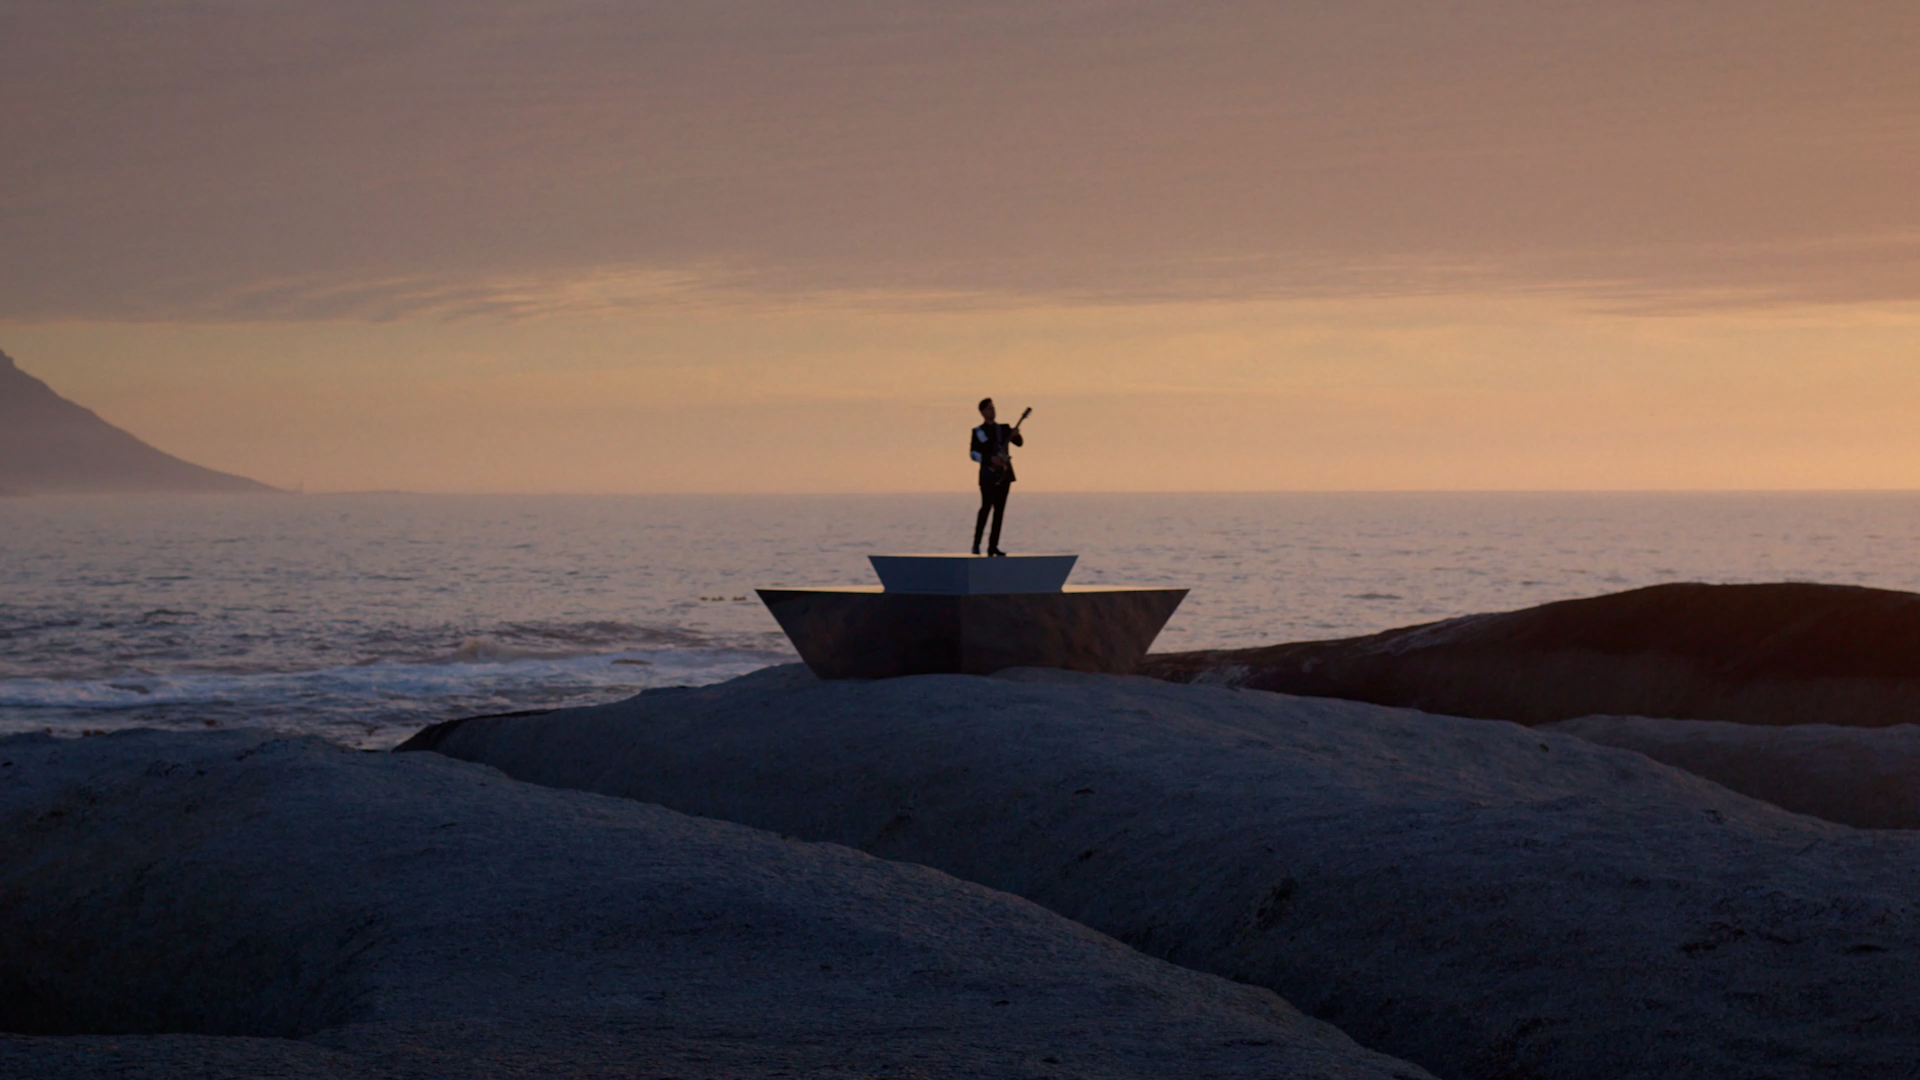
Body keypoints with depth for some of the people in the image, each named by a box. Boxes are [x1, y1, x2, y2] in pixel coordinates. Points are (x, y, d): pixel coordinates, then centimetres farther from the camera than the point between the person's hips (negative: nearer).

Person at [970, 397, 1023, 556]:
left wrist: (1016, 435, -15)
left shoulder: (1004, 429, 14)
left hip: (1004, 474, 4)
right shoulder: (978, 432, 3)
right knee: (987, 507, -15)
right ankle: (976, 544, -9)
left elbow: (1019, 443, 7)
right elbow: (973, 453, -4)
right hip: (988, 474, -4)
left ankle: (993, 546, 4)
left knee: (999, 510, 2)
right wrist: (990, 459, -17)